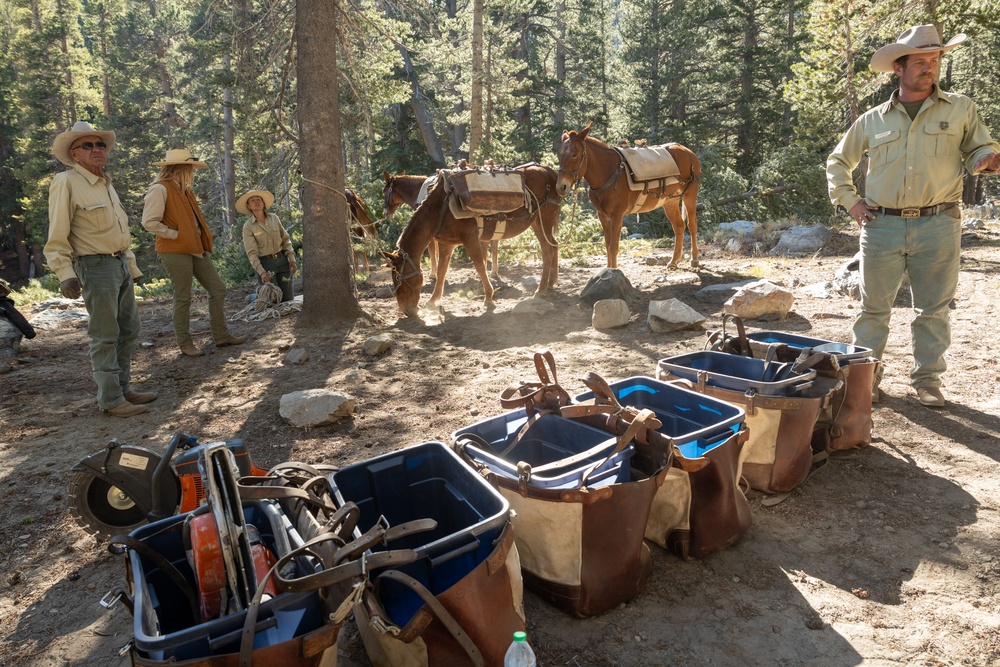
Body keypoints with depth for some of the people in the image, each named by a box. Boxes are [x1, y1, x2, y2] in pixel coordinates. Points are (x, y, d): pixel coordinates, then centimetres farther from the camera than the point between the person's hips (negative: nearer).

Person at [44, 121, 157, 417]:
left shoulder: (106, 184, 17)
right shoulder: (66, 183, -8)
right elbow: (57, 237, -13)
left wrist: (131, 266, 22)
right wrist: (65, 274, -20)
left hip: (121, 264, 9)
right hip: (96, 267, -9)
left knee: (129, 330, 13)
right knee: (105, 336, -4)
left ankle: (123, 387, 25)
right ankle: (110, 400, 4)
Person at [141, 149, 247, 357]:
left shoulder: (184, 190, 17)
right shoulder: (160, 189, -11)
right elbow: (149, 222, -20)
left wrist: (204, 241, 13)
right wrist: (175, 235, -14)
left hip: (196, 248, 9)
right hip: (175, 251, -9)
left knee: (218, 289, 7)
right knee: (183, 298, -1)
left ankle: (221, 335, 15)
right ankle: (184, 343, 11)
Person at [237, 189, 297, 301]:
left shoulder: (274, 218, 3)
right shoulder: (248, 227, -6)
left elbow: (285, 239, 8)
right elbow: (252, 253, -11)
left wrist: (291, 259, -1)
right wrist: (262, 272, -21)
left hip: (282, 260, 3)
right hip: (265, 263, -3)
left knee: (288, 298, 4)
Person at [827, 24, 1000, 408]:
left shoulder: (960, 109, 8)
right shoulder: (873, 120, 9)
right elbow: (838, 162, 19)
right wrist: (849, 200, 7)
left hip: (938, 225, 0)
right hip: (882, 226, 0)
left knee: (934, 308, 6)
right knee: (873, 306, 4)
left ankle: (927, 379, 18)